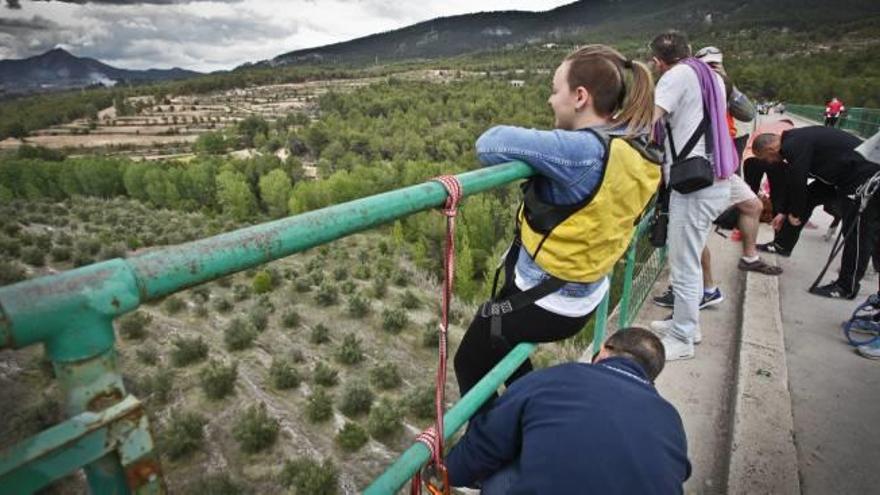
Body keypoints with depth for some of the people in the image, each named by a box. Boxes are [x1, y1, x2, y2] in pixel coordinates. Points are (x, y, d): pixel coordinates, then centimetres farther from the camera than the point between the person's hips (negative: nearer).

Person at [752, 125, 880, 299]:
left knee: (858, 233, -5)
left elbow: (798, 182, -22)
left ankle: (846, 288, 3)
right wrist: (784, 212, 21)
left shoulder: (794, 146, -23)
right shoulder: (794, 141, 7)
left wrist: (795, 213, -6)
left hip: (865, 177, -10)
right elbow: (793, 181, 15)